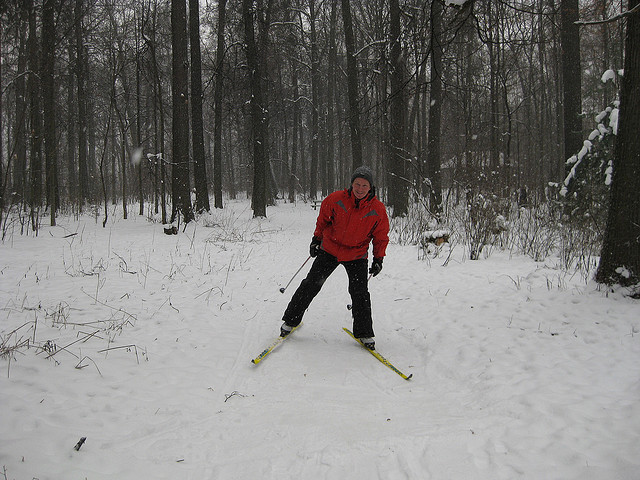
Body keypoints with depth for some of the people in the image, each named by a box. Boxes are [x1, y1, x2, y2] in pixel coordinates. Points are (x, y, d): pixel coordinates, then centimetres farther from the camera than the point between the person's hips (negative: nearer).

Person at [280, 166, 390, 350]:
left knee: (360, 293, -6)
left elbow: (381, 236, 0)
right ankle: (290, 320, 14)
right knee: (311, 284, 0)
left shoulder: (377, 209, -13)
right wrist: (316, 240, 7)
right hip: (330, 249, 0)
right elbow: (323, 219, 3)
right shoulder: (337, 199, -16)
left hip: (357, 255, 0)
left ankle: (364, 333, 9)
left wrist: (378, 259, -2)